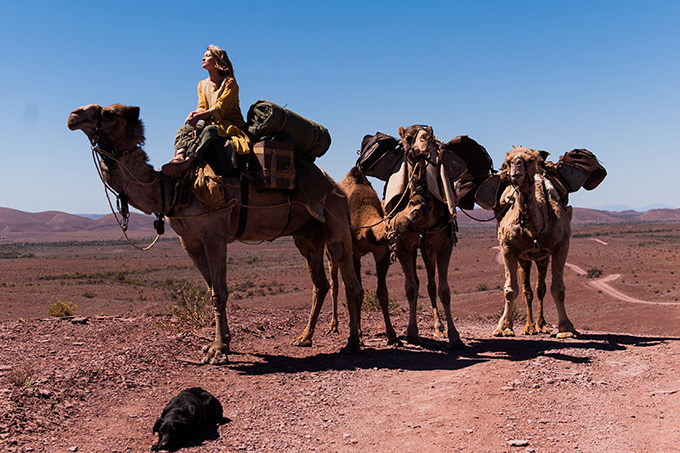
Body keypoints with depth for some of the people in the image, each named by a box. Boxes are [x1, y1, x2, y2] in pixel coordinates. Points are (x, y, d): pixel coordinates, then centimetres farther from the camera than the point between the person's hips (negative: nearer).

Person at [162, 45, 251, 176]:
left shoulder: (230, 82, -4)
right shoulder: (202, 84, 18)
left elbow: (220, 108, -14)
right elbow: (201, 107, 8)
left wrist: (200, 115, -28)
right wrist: (194, 114, -18)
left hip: (230, 124, -6)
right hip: (210, 123, 6)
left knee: (209, 130, -37)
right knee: (184, 129, -18)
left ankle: (188, 161, -53)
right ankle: (179, 156, -46)